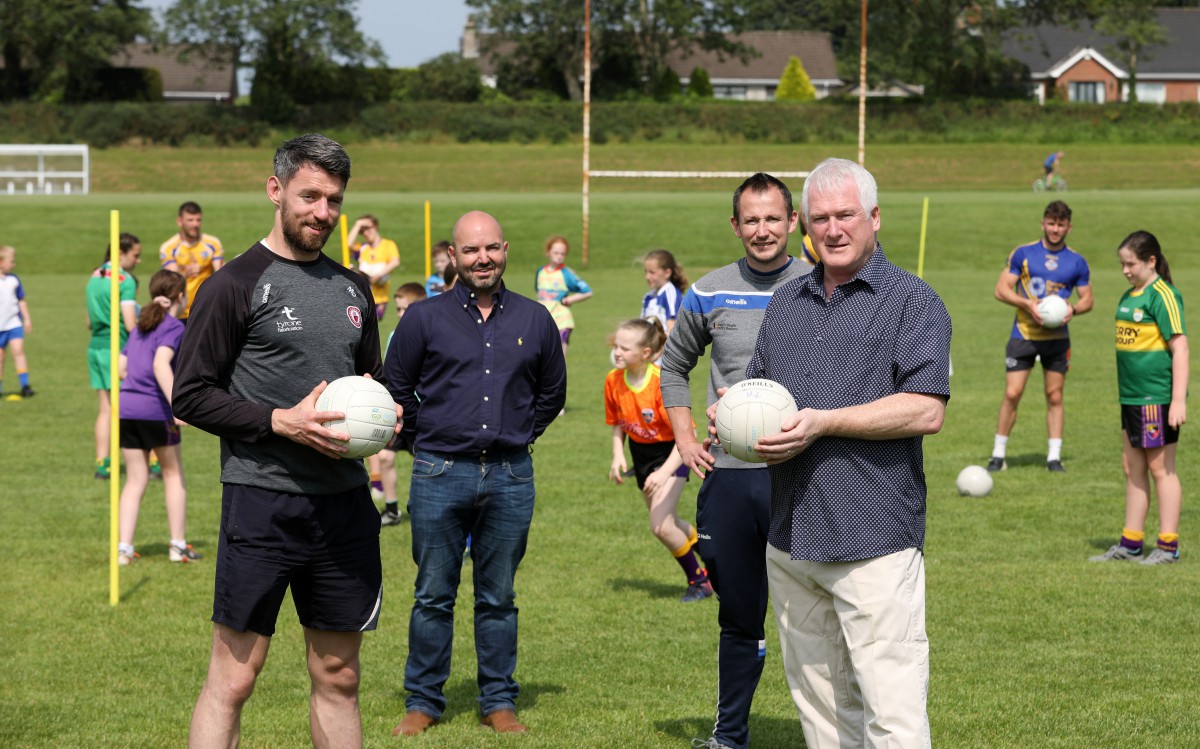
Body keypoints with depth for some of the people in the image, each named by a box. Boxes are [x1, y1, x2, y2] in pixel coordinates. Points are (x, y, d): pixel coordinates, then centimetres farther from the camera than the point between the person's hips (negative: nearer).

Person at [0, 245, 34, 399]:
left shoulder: (13, 279, 5)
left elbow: (21, 300, 15)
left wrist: (27, 319, 12)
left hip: (14, 323, 2)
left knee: (18, 350, -14)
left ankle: (24, 386, -14)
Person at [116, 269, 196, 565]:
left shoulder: (141, 327, 19)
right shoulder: (174, 327, -3)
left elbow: (121, 369, 17)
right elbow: (161, 364, -20)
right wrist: (177, 406, -26)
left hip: (125, 406, 6)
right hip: (154, 408, -6)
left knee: (135, 480, 11)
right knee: (173, 473, 10)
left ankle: (124, 549, 2)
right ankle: (178, 545, 13)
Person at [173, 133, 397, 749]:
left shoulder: (352, 289, 15)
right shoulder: (235, 285, -5)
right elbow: (190, 396, -7)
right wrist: (281, 422, -17)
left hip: (345, 503, 6)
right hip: (263, 504, -6)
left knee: (339, 678, 11)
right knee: (232, 680, -6)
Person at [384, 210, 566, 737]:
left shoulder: (535, 320, 7)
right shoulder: (424, 318, -1)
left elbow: (552, 391, 20)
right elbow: (395, 387, 8)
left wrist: (518, 436, 12)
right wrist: (429, 436, 6)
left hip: (511, 477, 2)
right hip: (440, 475, -2)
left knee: (498, 597, 8)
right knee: (433, 596, 4)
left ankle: (499, 702, 16)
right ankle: (423, 703, 13)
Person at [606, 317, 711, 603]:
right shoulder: (614, 381, -10)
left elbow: (686, 434, -26)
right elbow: (617, 425, 6)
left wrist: (665, 473, -34)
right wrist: (618, 456, -11)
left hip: (672, 452, -7)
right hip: (641, 452, 7)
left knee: (660, 525, -17)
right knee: (666, 522, 16)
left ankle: (699, 580, 5)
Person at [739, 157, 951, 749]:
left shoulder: (912, 301, -3)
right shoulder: (785, 303, 18)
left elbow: (926, 410, -13)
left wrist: (824, 423, -17)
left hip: (875, 540, -7)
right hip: (789, 537, 7)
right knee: (818, 702, 12)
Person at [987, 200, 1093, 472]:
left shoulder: (1077, 262, 5)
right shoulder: (1023, 254, 0)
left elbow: (1087, 299, 10)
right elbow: (1001, 289, -2)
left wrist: (1073, 309, -13)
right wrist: (1027, 304, -17)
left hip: (1057, 338, 2)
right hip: (1023, 335, -2)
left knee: (1054, 396, 4)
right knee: (1012, 393, -6)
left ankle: (1054, 457, 10)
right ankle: (998, 455, 4)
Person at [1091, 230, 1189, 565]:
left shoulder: (1162, 296, -13)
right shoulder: (1129, 296, 13)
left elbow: (1179, 348, -17)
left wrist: (1179, 400, -20)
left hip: (1157, 396, -9)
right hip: (1132, 396, 9)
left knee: (1160, 467, -2)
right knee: (1133, 467, 12)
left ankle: (1168, 546, 5)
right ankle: (1130, 543, 18)